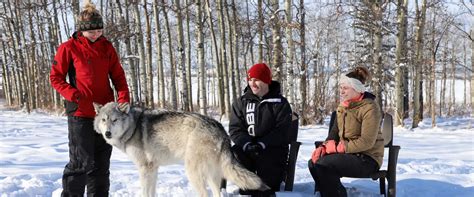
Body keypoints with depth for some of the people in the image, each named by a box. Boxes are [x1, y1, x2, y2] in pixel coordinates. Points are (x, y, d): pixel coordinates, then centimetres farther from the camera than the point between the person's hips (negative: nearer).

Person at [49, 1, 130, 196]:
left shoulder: (106, 47, 8)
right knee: (82, 162, -6)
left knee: (101, 162, 11)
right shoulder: (69, 48, -3)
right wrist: (73, 95, -14)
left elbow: (118, 75, 7)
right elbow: (56, 77, 0)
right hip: (80, 112, -4)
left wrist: (124, 98, -8)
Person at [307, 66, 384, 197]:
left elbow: (366, 142, -22)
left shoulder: (370, 107, -16)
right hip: (349, 154, 8)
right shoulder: (342, 106, 11)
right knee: (313, 162, -12)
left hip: (367, 159, -8)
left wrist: (338, 148, -21)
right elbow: (335, 132, 11)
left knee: (323, 164, -26)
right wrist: (324, 147, -10)